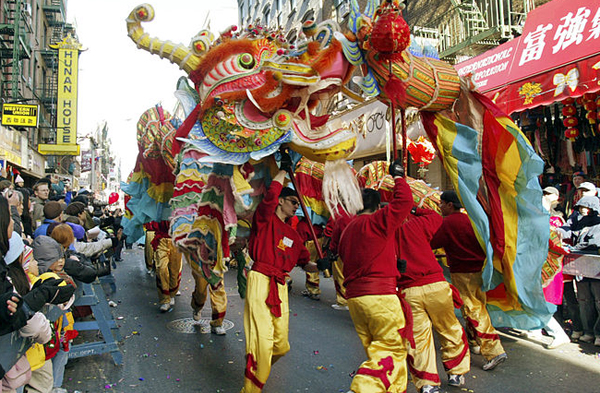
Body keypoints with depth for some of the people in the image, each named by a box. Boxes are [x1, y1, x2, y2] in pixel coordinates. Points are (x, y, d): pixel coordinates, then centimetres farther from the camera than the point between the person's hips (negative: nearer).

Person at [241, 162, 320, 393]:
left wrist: (318, 266, 0)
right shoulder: (265, 218, 3)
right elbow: (272, 193, -15)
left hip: (281, 287, 7)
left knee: (281, 345, 9)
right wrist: (283, 170, -2)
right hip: (261, 281, -6)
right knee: (262, 341, -13)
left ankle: (260, 371, 39)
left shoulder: (293, 234, 21)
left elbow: (304, 262, 21)